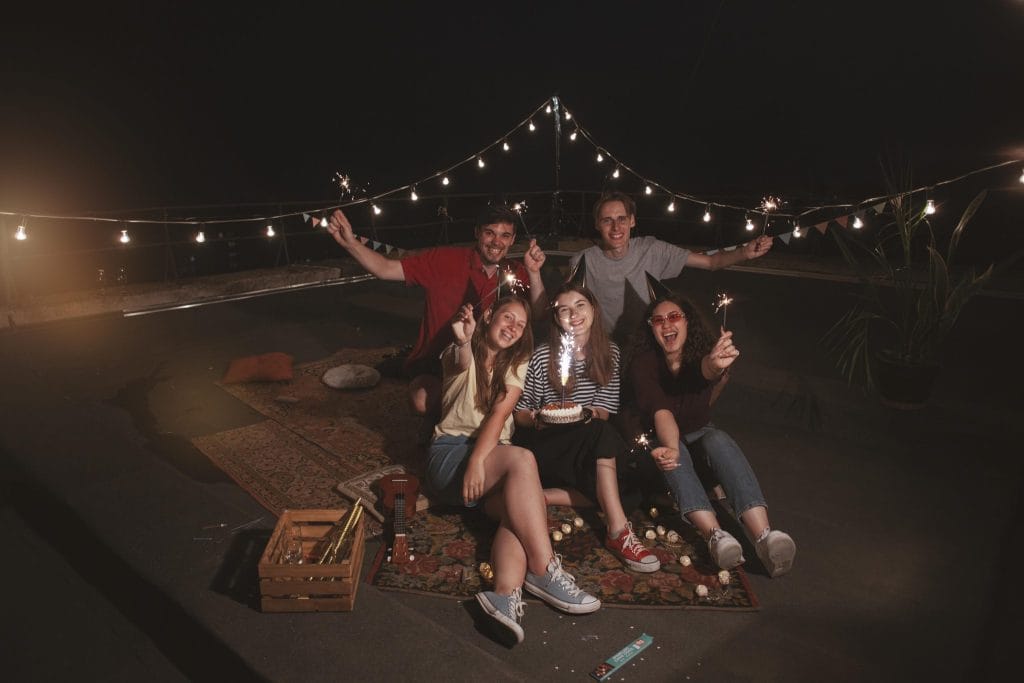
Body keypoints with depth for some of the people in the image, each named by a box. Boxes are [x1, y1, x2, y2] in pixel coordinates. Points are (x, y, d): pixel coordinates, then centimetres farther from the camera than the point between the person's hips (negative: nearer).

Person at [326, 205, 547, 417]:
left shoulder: (515, 273, -1)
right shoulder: (444, 260, -10)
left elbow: (537, 314, -12)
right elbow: (386, 269, -10)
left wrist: (534, 273, -26)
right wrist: (350, 243, -25)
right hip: (434, 365, -3)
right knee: (423, 399, -32)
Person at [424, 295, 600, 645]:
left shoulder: (517, 365, 13)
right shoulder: (458, 354, 5)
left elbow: (500, 413, -5)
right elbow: (461, 364, -23)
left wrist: (478, 459, -21)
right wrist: (463, 342, -48)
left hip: (493, 456, 4)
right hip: (451, 451, -3)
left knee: (520, 504, -31)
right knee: (522, 459, -32)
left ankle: (506, 594, -46)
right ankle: (545, 572, -32)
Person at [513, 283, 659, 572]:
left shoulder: (609, 353, 1)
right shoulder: (542, 357, -10)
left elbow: (606, 410, 3)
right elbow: (519, 412, -3)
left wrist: (594, 414, -20)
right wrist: (535, 420, -25)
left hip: (586, 445, 5)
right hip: (541, 444, -4)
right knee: (599, 433, -34)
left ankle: (541, 497, -16)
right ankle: (619, 531, -33)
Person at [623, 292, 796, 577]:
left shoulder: (702, 352, -14)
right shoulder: (643, 362, -18)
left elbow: (706, 371, -41)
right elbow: (660, 410, -34)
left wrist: (713, 366, -67)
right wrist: (671, 447, -55)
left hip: (698, 434, 1)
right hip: (659, 436, -1)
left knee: (719, 440, -34)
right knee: (672, 450, -37)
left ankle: (763, 536, -51)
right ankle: (715, 535, -54)